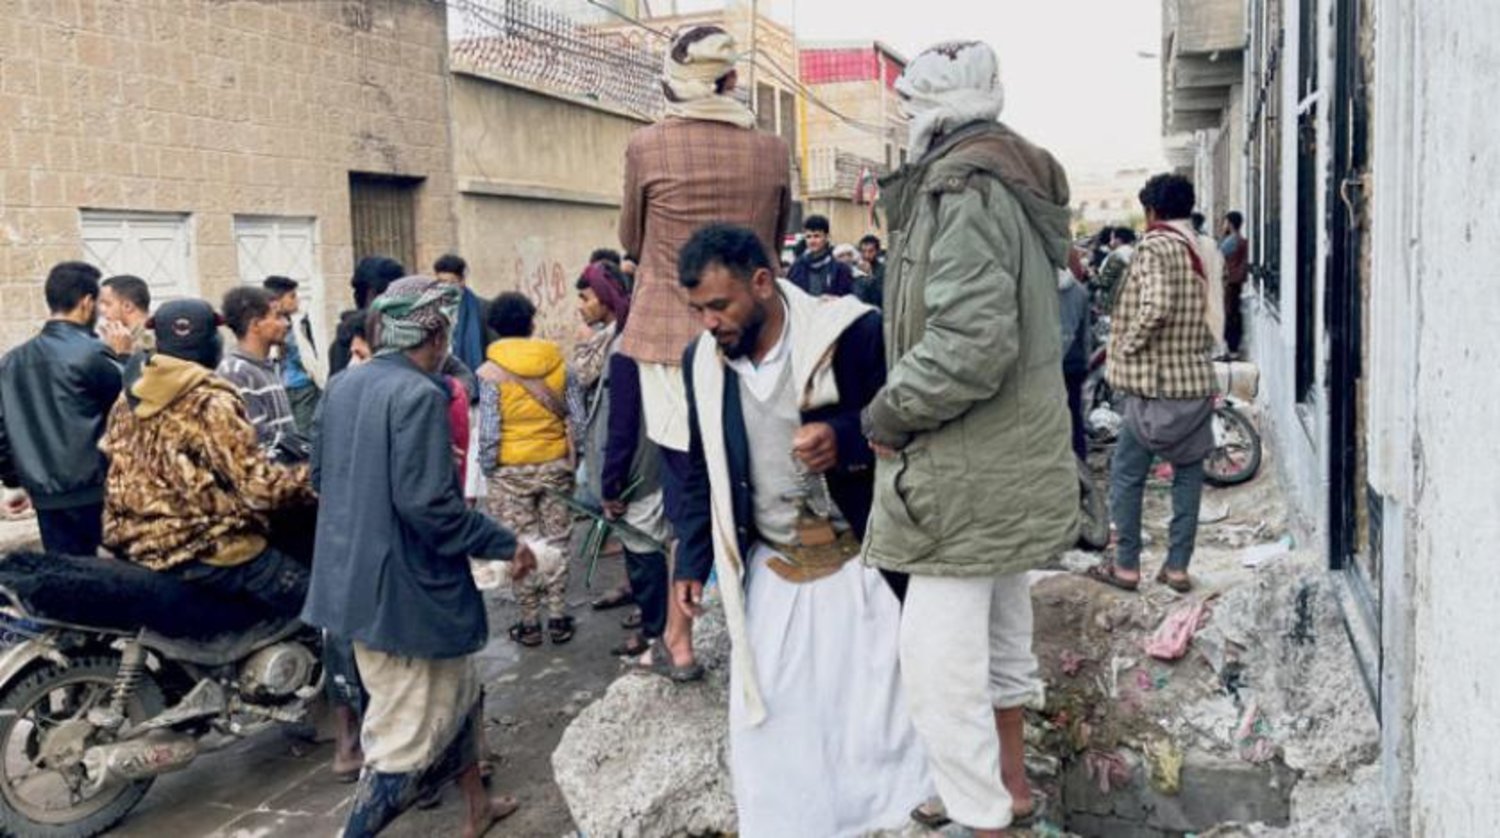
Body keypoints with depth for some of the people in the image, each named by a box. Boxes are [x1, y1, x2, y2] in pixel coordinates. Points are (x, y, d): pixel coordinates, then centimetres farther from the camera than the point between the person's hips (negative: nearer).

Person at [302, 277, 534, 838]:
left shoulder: (342, 385, 6)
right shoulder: (419, 395, -20)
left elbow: (321, 474, 15)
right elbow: (426, 502, -26)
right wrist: (504, 544, -16)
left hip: (355, 577, 10)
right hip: (405, 586, -10)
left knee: (455, 691, 24)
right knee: (411, 733, 4)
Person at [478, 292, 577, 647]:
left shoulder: (490, 372, -11)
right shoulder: (557, 361, -3)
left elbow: (488, 431, -13)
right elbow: (575, 417, -1)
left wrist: (486, 469, 1)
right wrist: (573, 460, 9)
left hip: (511, 471, -3)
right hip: (556, 465, 3)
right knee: (555, 541, 12)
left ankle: (530, 623, 14)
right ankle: (558, 618, 18)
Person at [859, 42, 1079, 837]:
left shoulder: (964, 189, -18)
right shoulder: (1016, 181, 13)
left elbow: (969, 345, -28)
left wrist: (885, 417, -14)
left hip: (970, 470, -11)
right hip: (1014, 454, 11)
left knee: (938, 660, -7)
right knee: (997, 632, 21)